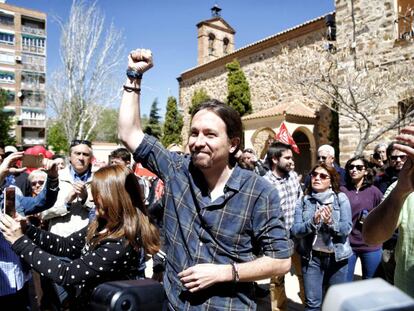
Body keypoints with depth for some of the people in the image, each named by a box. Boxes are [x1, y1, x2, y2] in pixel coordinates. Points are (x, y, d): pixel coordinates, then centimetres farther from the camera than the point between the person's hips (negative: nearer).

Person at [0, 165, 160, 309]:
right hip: (82, 298, 7)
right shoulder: (102, 225, -3)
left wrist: (20, 241, -21)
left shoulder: (119, 245, -30)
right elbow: (65, 245, 4)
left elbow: (65, 274, -27)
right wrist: (26, 230, -7)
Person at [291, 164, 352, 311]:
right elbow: (295, 230, -10)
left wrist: (331, 222, -29)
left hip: (337, 256, 0)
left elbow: (347, 228, -11)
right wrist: (312, 222, -26)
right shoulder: (303, 201, -2)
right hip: (311, 256, 0)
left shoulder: (341, 198, -4)